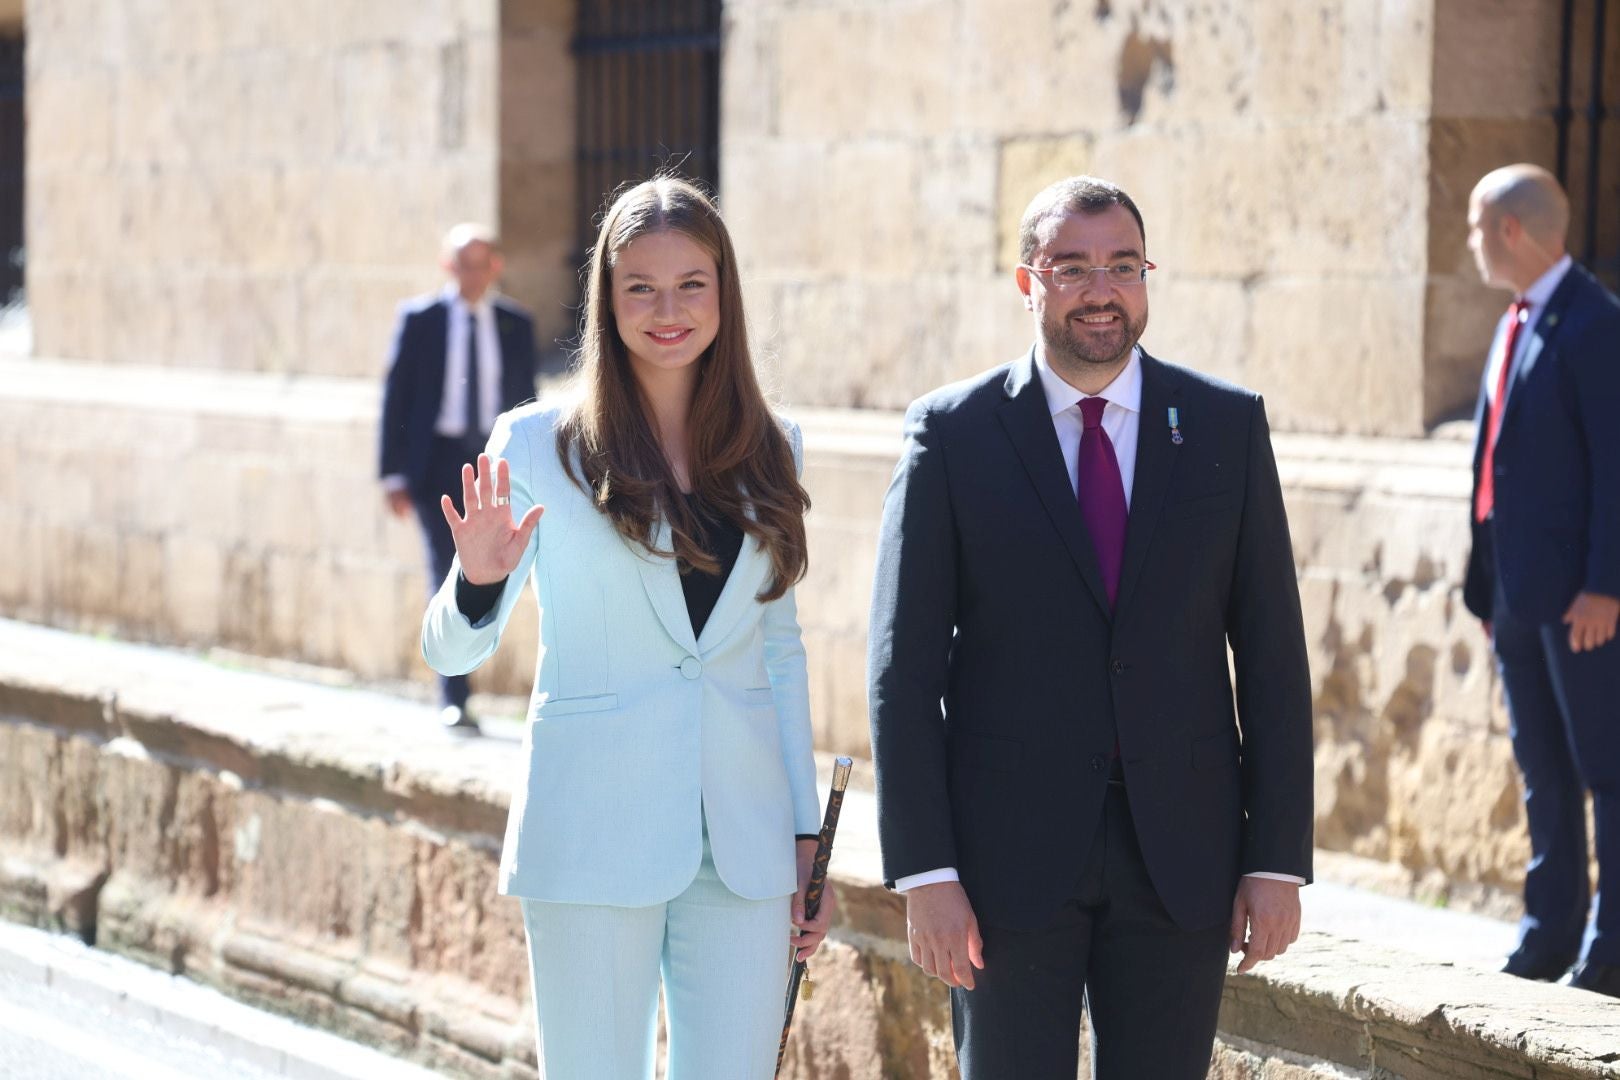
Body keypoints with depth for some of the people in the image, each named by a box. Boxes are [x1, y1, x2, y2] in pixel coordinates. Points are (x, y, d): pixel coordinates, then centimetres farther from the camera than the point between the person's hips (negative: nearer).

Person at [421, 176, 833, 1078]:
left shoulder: (770, 451, 9)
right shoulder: (539, 446, -2)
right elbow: (453, 650, -4)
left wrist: (806, 833, 12)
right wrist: (478, 583, -26)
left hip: (744, 837, 3)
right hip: (595, 831, -3)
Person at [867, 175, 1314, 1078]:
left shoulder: (1228, 427, 5)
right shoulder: (952, 434, -1)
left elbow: (1272, 653, 4)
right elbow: (905, 665, -3)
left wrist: (1280, 858, -1)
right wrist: (924, 870, -9)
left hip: (1182, 851, 2)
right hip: (1009, 851, -1)